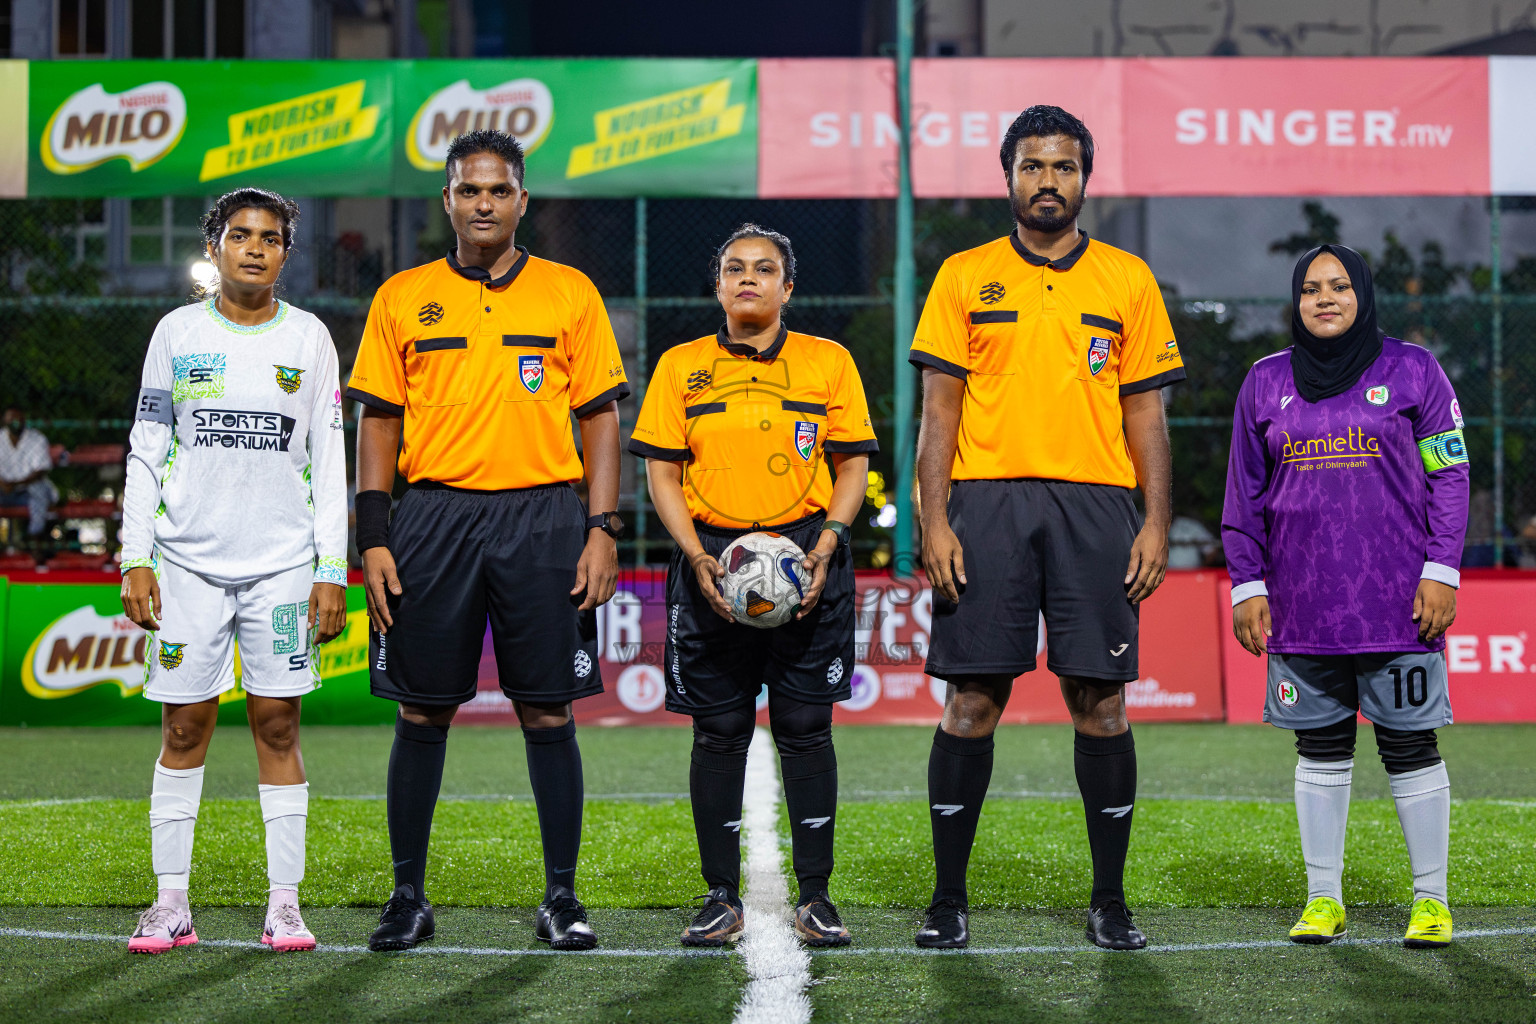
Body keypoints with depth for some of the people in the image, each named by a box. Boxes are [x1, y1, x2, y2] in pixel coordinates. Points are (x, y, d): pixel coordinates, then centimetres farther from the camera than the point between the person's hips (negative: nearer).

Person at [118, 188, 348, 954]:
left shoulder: (308, 339, 6)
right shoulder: (178, 332, 6)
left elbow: (330, 461, 6)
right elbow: (145, 452, 7)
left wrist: (333, 571, -1)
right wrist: (135, 559, -1)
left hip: (283, 565, 0)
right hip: (189, 560, 0)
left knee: (278, 725, 0)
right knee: (184, 727, 1)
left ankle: (285, 904, 5)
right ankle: (171, 904, 7)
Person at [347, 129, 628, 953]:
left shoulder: (569, 293, 7)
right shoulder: (401, 298, 8)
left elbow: (600, 418, 7)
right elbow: (378, 422, 8)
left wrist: (602, 530, -2)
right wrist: (373, 539, -1)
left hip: (542, 516, -1)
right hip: (435, 513, 1)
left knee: (547, 708, 1)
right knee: (423, 709, 3)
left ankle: (561, 898, 9)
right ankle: (408, 897, 12)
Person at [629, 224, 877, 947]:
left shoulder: (829, 363, 8)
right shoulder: (681, 367, 8)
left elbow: (853, 465, 7)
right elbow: (661, 473, 5)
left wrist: (824, 546, -8)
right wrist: (698, 556, -9)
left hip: (804, 555, 0)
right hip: (711, 556, 1)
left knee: (805, 727, -2)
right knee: (719, 732, 1)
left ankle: (815, 896, 4)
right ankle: (721, 896, 7)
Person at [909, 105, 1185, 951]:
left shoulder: (1128, 280, 10)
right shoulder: (964, 277, 8)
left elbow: (1146, 413, 10)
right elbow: (939, 410, 4)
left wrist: (1156, 523, 0)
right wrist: (934, 522, -5)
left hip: (1094, 506, 1)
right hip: (986, 504, -1)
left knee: (1100, 699, 0)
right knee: (973, 698, -1)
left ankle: (1109, 900, 9)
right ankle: (948, 898, 7)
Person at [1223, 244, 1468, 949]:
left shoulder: (1411, 370, 4)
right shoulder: (1266, 383, 11)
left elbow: (1448, 474, 3)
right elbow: (1245, 492, 14)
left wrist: (1441, 572, -5)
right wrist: (1247, 585, 7)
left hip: (1395, 600, -2)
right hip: (1303, 604, 2)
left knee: (1410, 747, -1)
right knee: (1320, 750, 6)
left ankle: (1431, 899, 8)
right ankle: (1323, 898, 14)